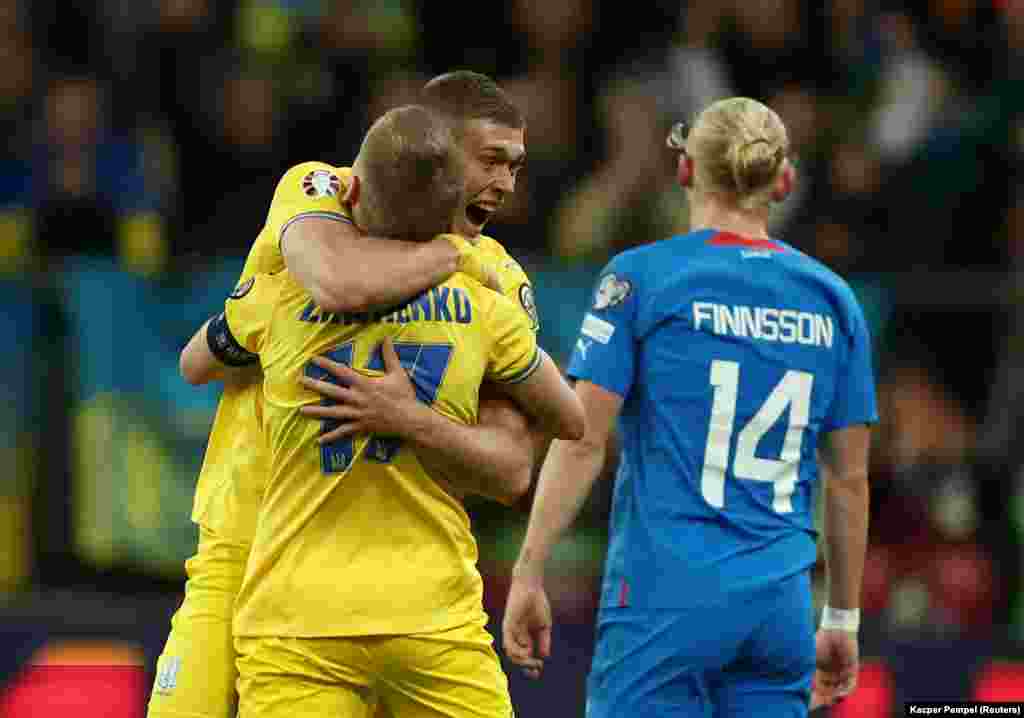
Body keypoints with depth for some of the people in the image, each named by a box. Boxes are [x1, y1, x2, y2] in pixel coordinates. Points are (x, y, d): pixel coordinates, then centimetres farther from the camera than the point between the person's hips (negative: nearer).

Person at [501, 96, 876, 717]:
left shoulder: (641, 277, -1)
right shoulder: (832, 299, 11)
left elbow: (581, 443, -6)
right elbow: (850, 478, 13)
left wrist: (528, 574, -2)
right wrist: (842, 619, 22)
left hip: (668, 595, -4)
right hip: (780, 605, 4)